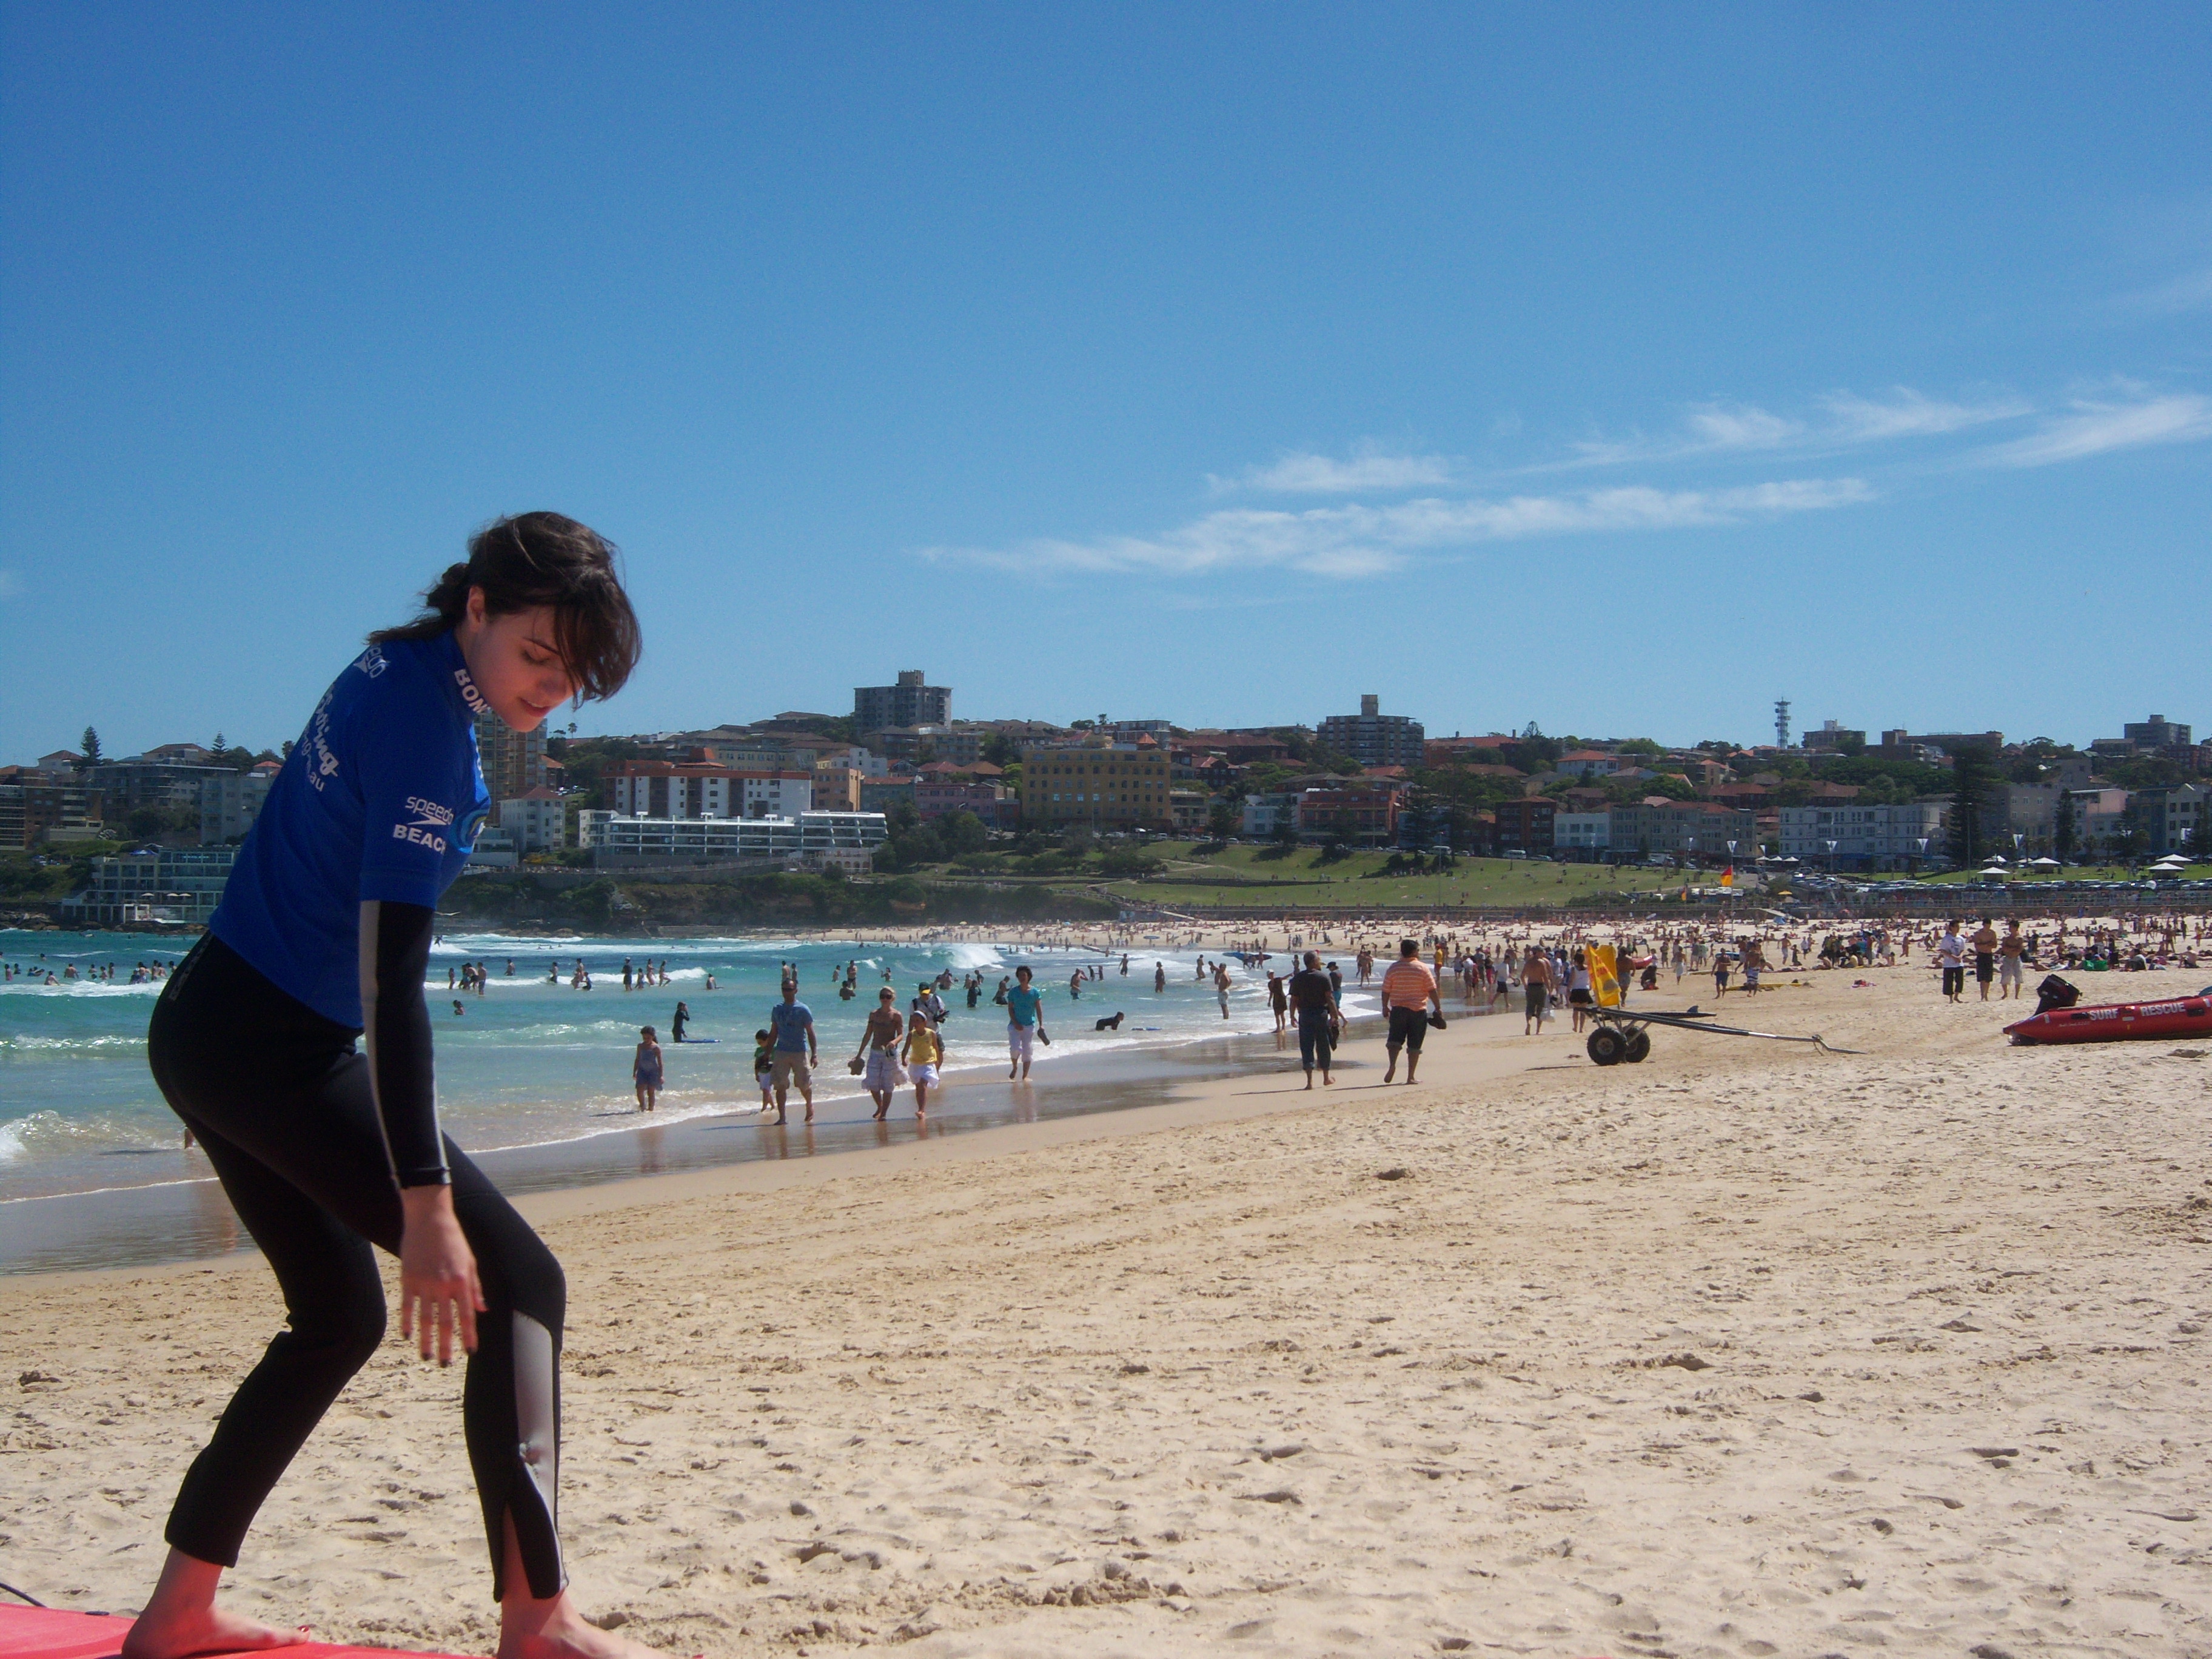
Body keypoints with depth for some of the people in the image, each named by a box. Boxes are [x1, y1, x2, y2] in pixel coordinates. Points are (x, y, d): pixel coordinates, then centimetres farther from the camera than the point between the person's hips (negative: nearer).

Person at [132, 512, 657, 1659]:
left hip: (209, 1032, 10)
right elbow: (390, 974, -27)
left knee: (339, 1318, 19)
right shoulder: (426, 723, -20)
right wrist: (424, 1201, -30)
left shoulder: (397, 671, 8)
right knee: (518, 1281, -9)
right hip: (270, 1047, -10)